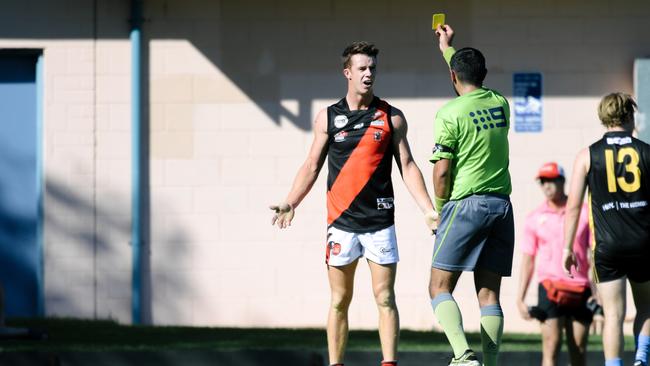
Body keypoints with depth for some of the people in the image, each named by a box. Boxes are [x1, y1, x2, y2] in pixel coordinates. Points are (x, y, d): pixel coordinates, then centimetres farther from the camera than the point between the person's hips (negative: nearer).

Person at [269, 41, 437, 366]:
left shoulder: (391, 117, 5)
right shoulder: (328, 117, 6)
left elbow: (407, 166, 5)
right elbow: (312, 166, 9)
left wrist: (428, 210, -4)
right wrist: (290, 204, -3)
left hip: (380, 221, -1)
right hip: (341, 221, 1)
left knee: (385, 298, -4)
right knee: (340, 300, 3)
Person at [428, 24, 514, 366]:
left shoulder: (450, 113, -9)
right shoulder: (500, 104, 10)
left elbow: (441, 172, -10)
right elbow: (475, 87, 34)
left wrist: (439, 209, 6)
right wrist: (448, 49, 45)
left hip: (466, 205, -6)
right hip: (501, 205, 6)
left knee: (440, 287, -2)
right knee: (488, 293, 6)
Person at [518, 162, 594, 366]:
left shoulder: (583, 213, 6)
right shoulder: (534, 219, 8)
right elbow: (527, 261, 10)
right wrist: (520, 299, 3)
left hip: (580, 290, 0)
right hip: (549, 288, 0)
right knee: (551, 348, -12)